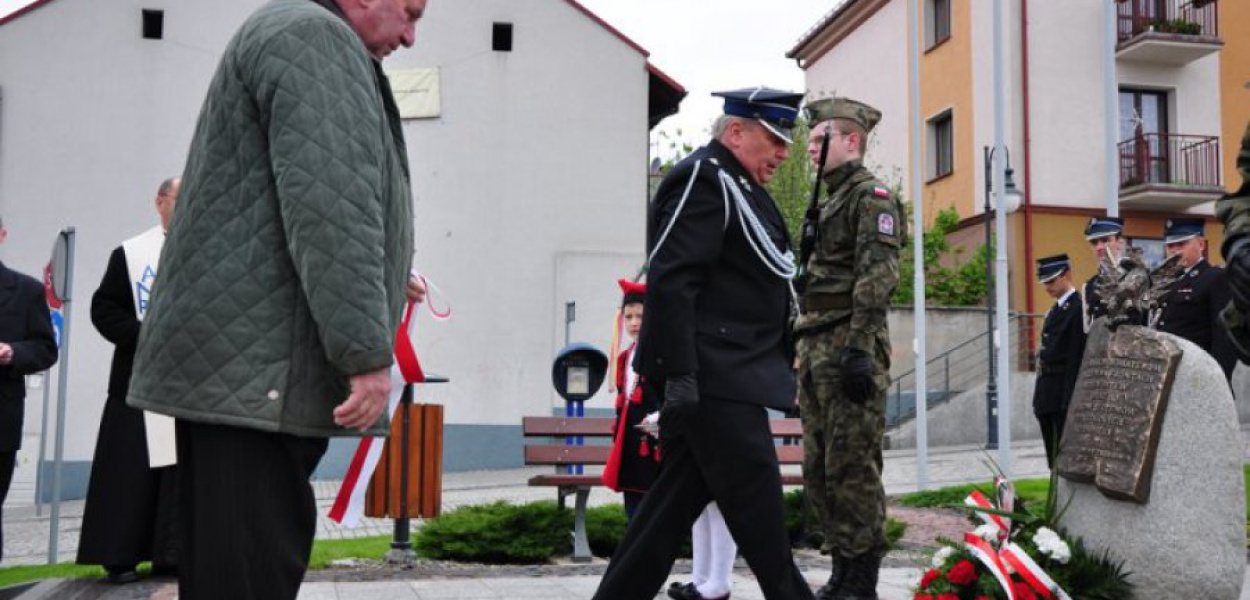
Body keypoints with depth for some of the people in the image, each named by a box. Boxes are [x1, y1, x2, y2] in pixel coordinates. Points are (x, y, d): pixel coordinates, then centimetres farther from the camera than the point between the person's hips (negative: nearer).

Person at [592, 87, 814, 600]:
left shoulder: (736, 187, 21)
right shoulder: (704, 179, -11)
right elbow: (669, 282, -20)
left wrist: (779, 368, 24)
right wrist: (679, 374, -25)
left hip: (725, 377, 10)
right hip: (715, 378, -10)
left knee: (681, 492, 11)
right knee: (755, 493, -3)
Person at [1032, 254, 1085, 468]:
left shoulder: (1078, 308, -11)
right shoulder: (1054, 310, 17)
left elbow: (1077, 358, -17)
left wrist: (1068, 400, -20)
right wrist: (1040, 396, 15)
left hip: (1065, 392, -9)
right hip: (1048, 396, 9)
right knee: (1054, 457, 12)